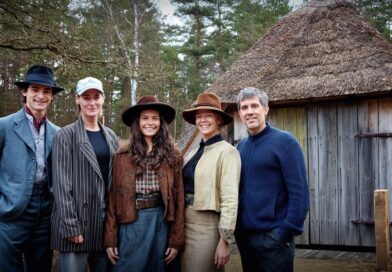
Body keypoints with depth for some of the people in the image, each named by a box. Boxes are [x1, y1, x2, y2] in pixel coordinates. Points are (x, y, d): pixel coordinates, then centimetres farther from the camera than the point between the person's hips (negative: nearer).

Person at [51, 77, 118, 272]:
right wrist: (71, 225, -15)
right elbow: (61, 183, -10)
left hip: (107, 219, 5)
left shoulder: (110, 136, 11)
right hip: (76, 219, -5)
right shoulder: (66, 135, -5)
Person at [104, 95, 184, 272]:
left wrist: (176, 240, -1)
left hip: (161, 222, 1)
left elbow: (178, 199, 2)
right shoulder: (122, 156, 2)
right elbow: (113, 198, 2)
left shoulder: (172, 156, 3)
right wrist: (110, 239, -2)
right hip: (130, 224, -1)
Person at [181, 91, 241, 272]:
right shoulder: (193, 153, 12)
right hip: (184, 224, 7)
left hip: (206, 227, -7)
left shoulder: (227, 151, -10)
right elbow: (182, 188, 12)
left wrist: (225, 240, -18)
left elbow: (230, 198, -15)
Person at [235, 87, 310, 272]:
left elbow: (299, 192, -12)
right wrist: (236, 227, 7)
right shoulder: (241, 147, 9)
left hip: (273, 236, -6)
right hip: (244, 235, 6)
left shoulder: (284, 141, -8)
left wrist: (287, 232, -16)